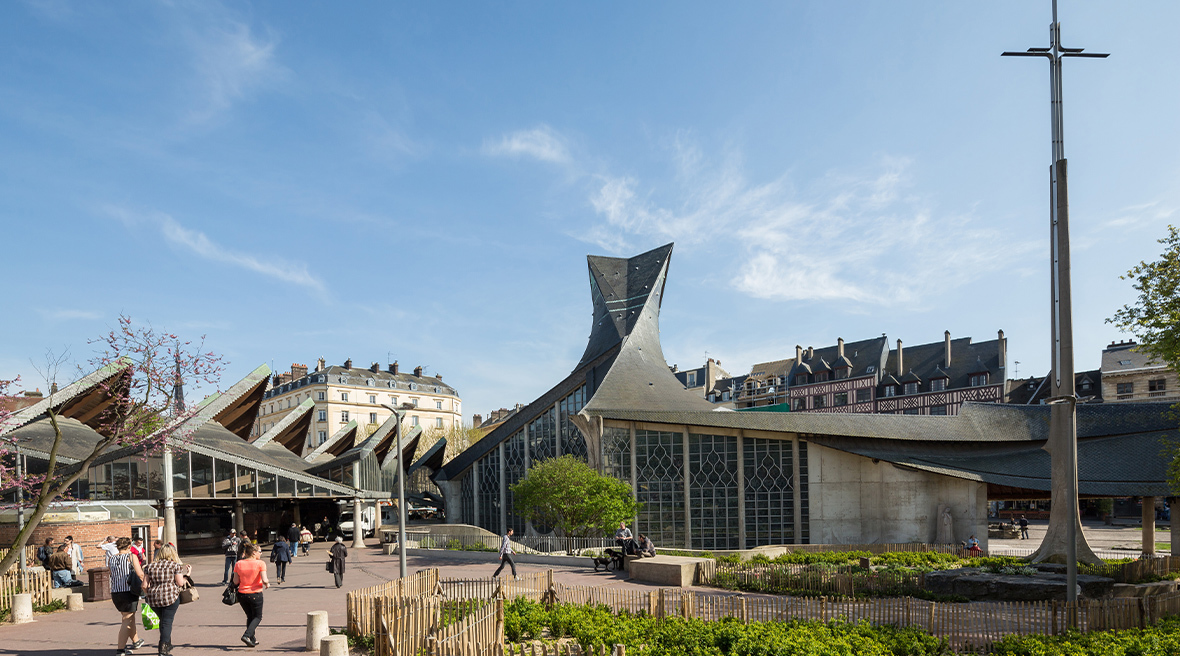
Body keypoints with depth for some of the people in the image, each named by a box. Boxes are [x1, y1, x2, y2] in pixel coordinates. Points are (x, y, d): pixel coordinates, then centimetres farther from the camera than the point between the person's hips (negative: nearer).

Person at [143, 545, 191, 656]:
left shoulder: (150, 567, 10)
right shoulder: (176, 566, 0)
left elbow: (145, 586, 5)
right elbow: (180, 583, -5)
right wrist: (186, 575, 11)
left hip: (153, 599, 4)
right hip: (171, 597, -4)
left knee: (163, 620, 20)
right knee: (167, 621, 1)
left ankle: (167, 645, 28)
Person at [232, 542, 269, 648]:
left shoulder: (238, 564, 0)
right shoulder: (260, 563, -12)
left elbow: (235, 582, -1)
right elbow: (264, 580, -19)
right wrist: (267, 584, 2)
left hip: (242, 594, 4)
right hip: (256, 594, -4)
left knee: (250, 616, 22)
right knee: (257, 617, 14)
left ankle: (253, 639, 22)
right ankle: (247, 635, -7)